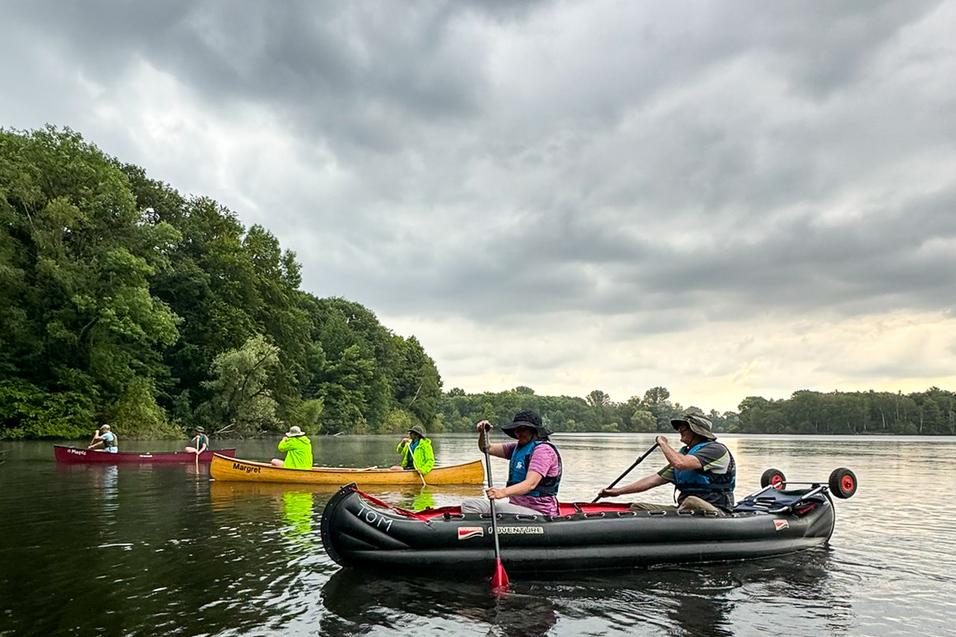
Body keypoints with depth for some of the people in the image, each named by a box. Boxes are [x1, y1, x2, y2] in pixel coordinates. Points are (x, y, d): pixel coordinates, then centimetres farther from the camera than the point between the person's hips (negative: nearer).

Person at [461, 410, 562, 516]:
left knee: (499, 509, -36)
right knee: (468, 504, -6)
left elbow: (531, 484, -27)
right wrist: (483, 432, -3)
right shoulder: (517, 447, 16)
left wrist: (503, 492, -42)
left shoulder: (543, 449, -13)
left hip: (538, 511, -9)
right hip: (515, 505, 9)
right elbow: (487, 449, 19)